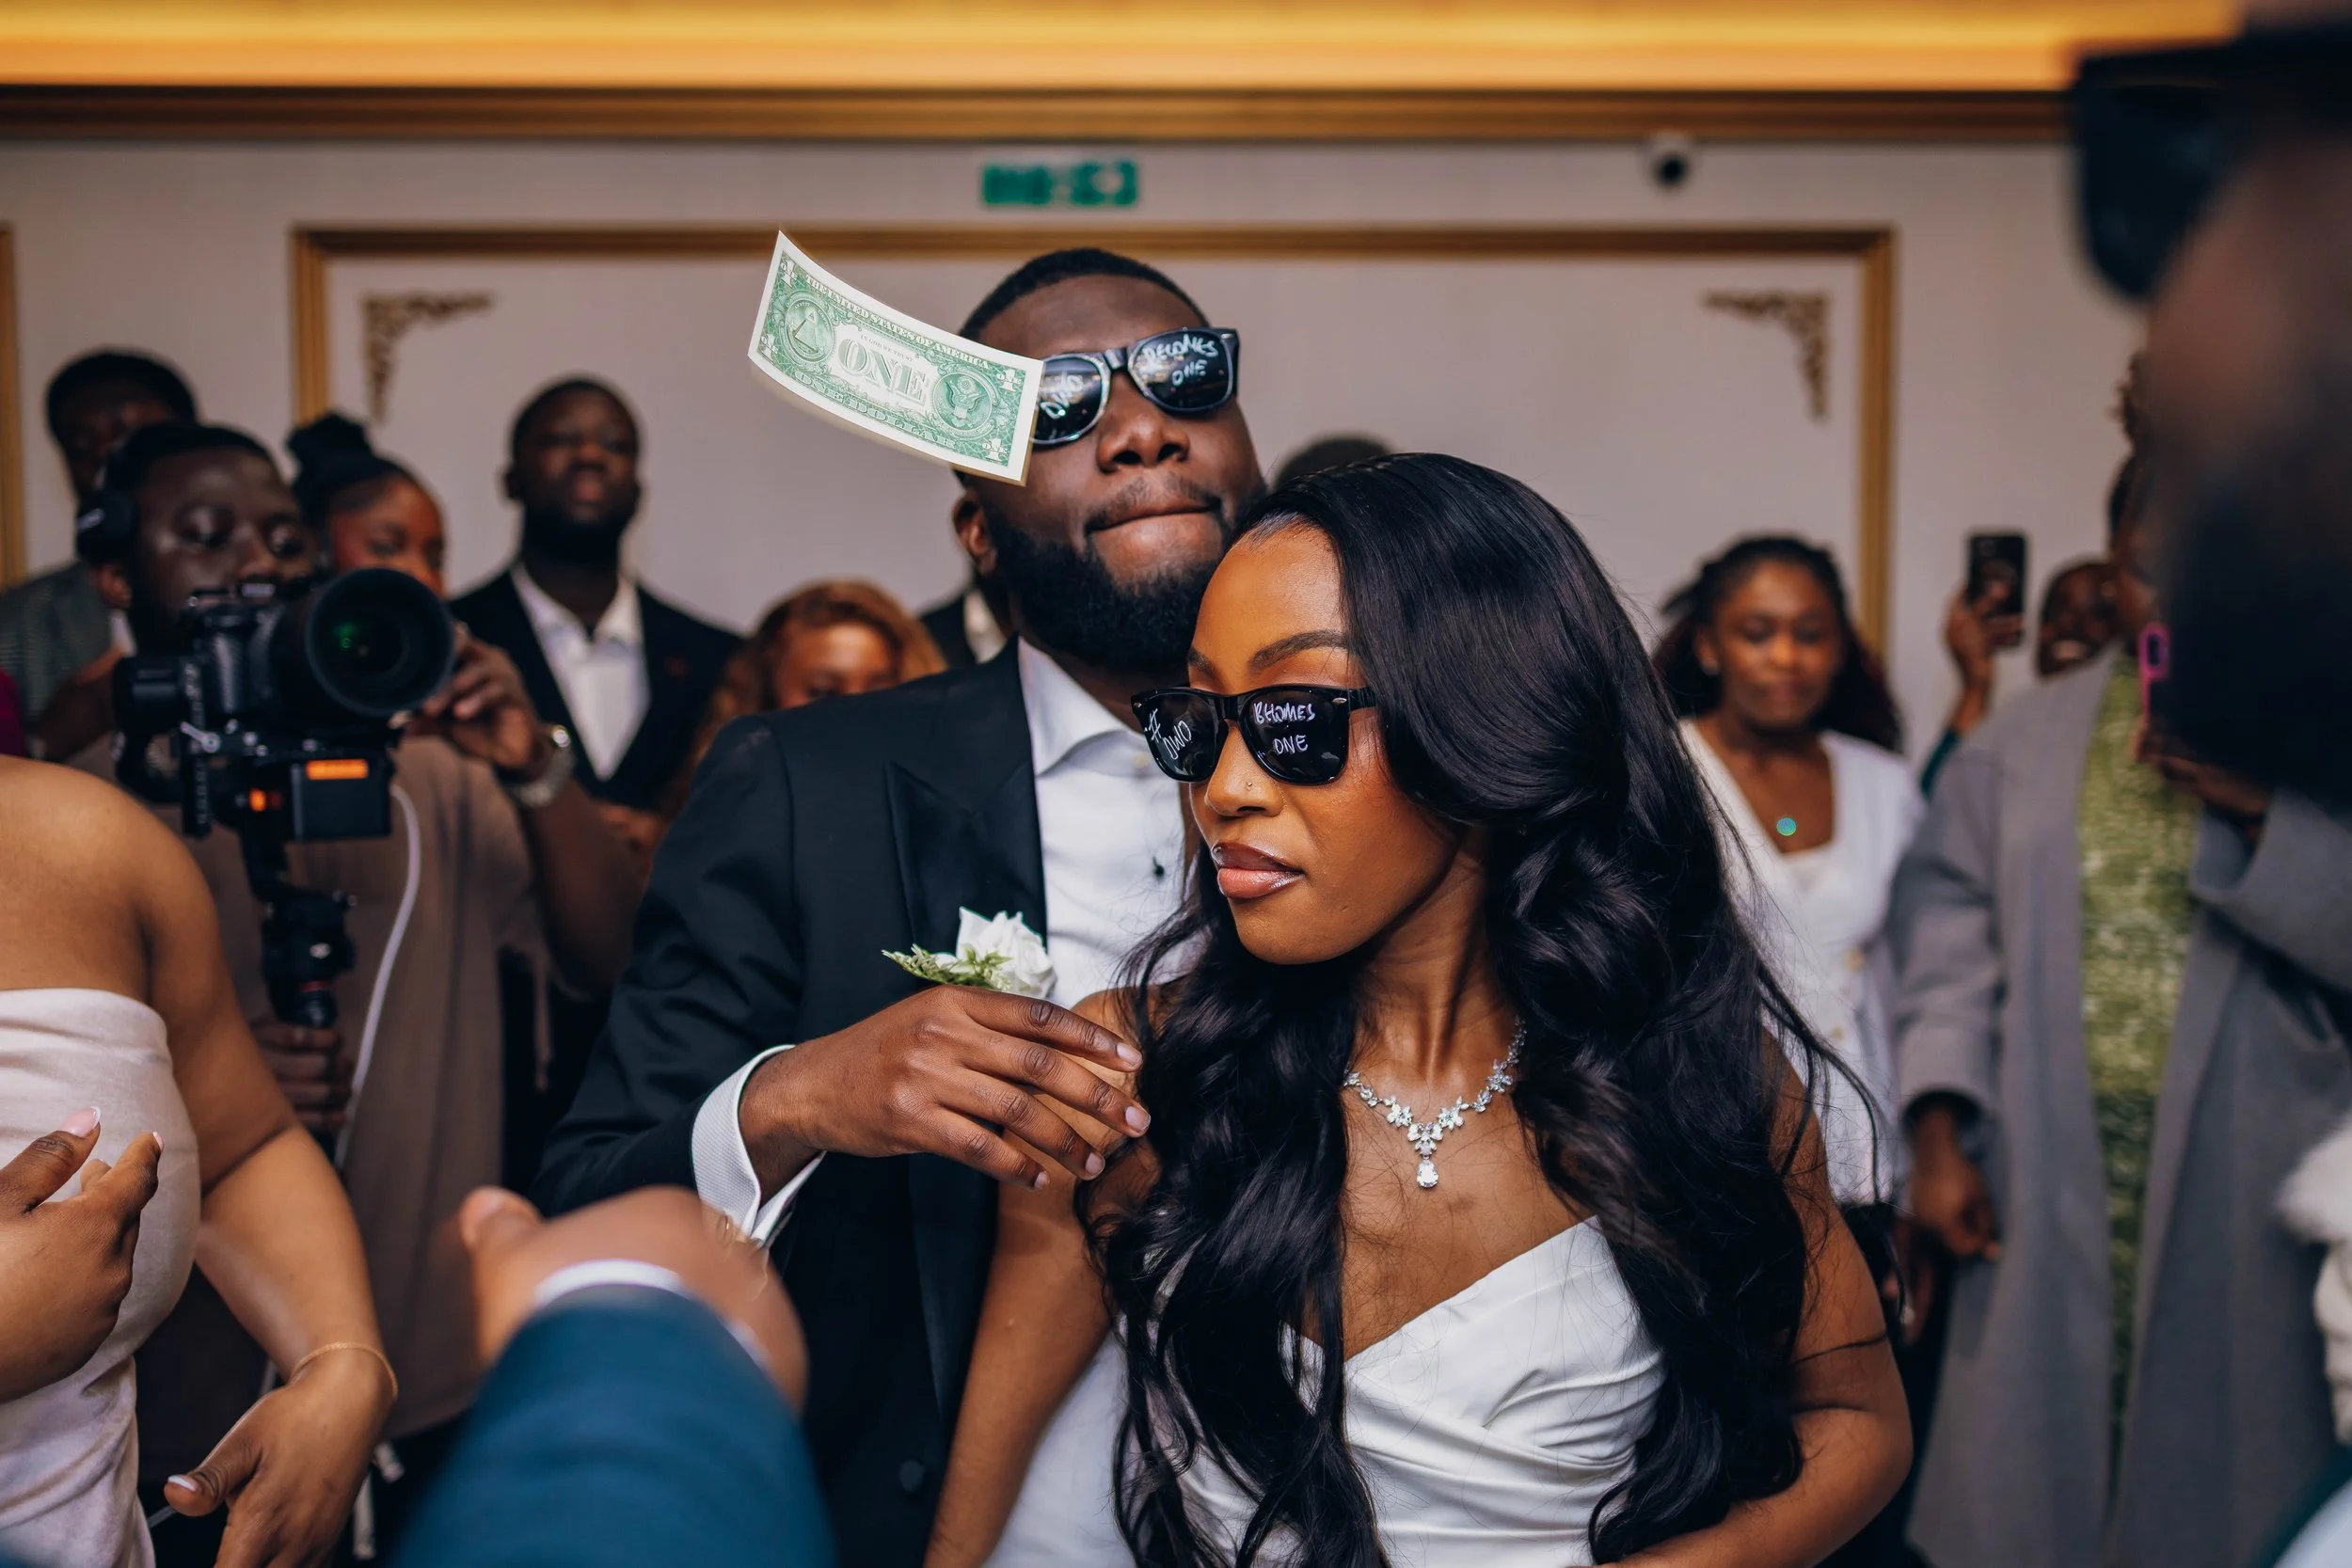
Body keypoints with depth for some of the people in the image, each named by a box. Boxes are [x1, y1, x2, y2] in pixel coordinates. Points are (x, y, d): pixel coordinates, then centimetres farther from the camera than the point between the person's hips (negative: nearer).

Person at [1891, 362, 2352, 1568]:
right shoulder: (2024, 736, 6)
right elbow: (1951, 937, 2)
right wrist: (1937, 1133, -6)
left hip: (2241, 1187, -1)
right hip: (2046, 1184, 2)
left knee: (2214, 1458, 5)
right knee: (2035, 1463, 7)